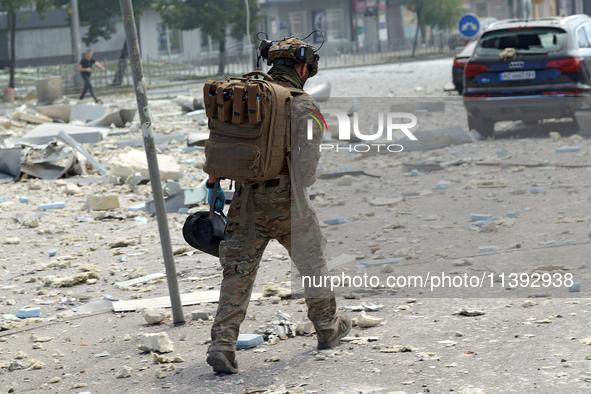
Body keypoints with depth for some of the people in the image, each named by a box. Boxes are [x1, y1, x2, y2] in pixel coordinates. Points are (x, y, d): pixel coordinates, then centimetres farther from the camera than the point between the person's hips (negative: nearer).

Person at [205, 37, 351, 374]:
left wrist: (214, 186, 16)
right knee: (312, 261, 18)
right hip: (286, 201, -4)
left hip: (246, 198, 4)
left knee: (238, 274, 6)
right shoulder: (304, 106, -9)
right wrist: (300, 190, 0)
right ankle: (328, 327, 35)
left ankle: (223, 344, -6)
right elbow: (307, 162, -17)